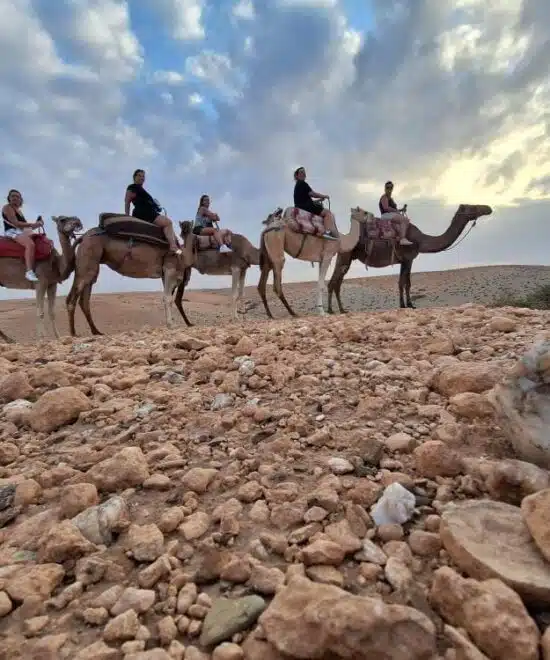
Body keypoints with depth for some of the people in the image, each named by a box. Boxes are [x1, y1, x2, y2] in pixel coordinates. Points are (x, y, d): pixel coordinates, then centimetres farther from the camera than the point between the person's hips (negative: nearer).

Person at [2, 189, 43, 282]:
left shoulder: (19, 211, 26)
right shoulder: (7, 207, 0)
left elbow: (24, 226, 22)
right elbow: (15, 223, -12)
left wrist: (36, 225, 5)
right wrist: (33, 224, -12)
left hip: (21, 232, 10)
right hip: (12, 232, -10)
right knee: (30, 244, -38)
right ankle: (29, 272, -50)